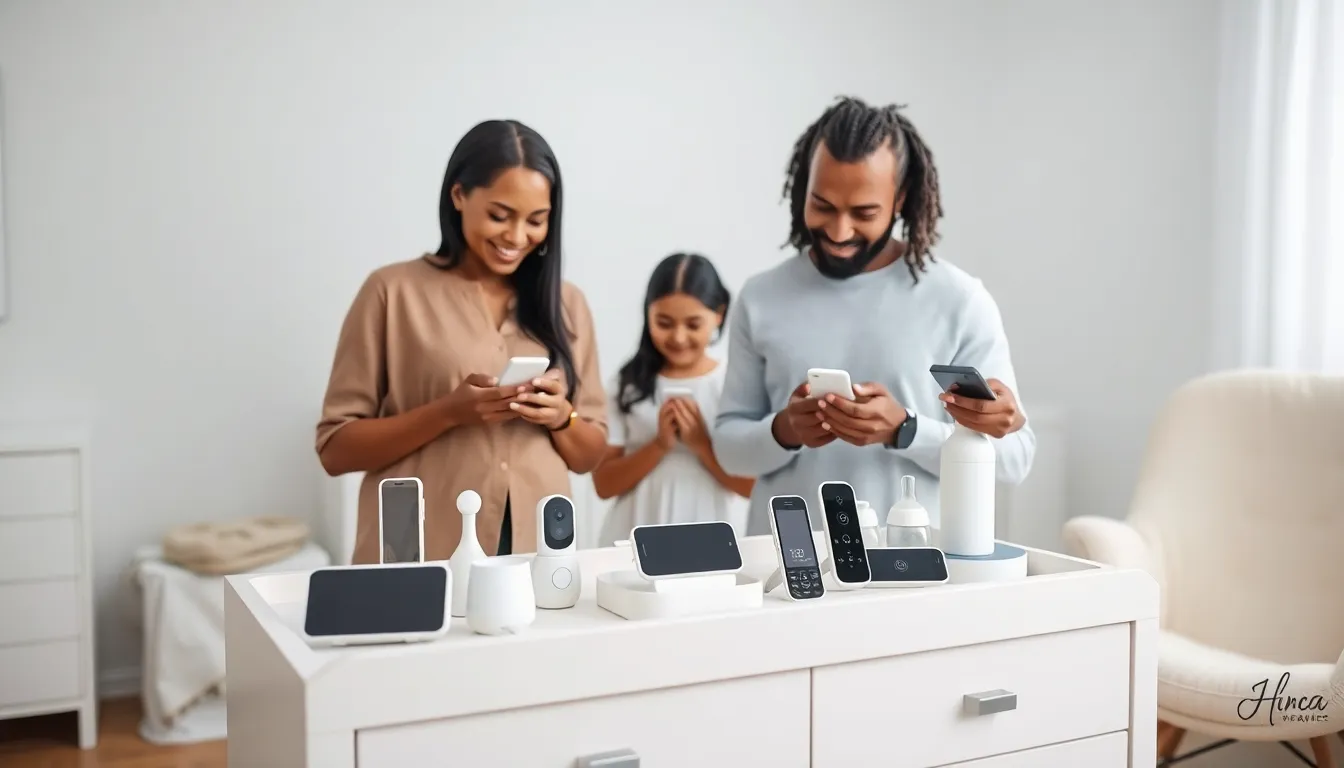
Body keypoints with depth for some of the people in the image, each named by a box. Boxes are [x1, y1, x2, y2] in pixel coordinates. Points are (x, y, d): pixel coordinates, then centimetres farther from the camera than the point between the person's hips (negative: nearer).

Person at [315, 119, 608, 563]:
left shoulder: (565, 304, 7)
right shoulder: (395, 292, -3)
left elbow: (590, 456, 12)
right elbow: (336, 449, -4)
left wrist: (561, 416, -10)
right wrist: (450, 411, -17)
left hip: (536, 558, 3)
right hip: (418, 561, -2)